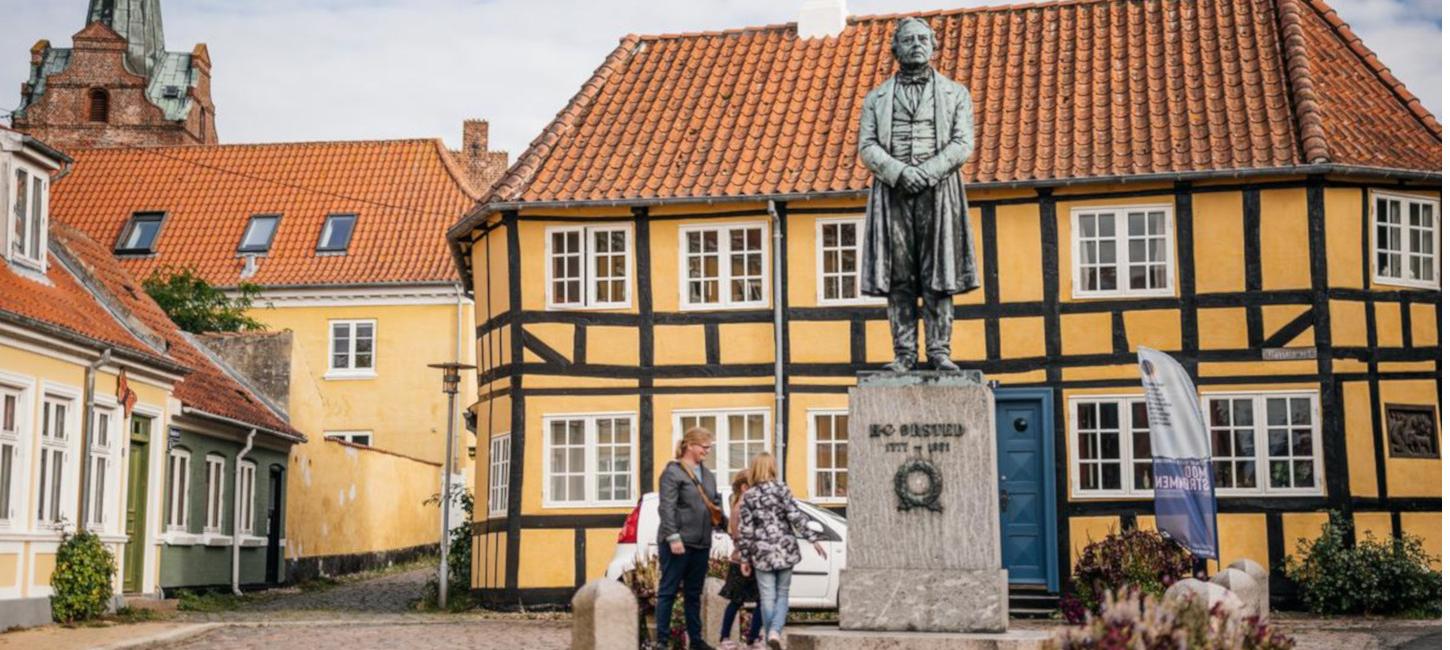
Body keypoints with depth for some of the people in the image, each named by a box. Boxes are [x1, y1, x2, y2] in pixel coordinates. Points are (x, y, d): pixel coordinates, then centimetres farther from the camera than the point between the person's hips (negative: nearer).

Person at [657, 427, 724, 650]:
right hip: (678, 543, -7)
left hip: (701, 543, 8)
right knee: (668, 591, -2)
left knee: (694, 593, 14)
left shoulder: (707, 474, 17)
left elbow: (715, 502, 26)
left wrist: (719, 517, 8)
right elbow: (667, 507, -14)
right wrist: (673, 537, -21)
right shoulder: (673, 472, -8)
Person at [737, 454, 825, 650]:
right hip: (785, 550, 0)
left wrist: (745, 558, 6)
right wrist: (813, 539, -6)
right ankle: (775, 631, -10)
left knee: (768, 598, 6)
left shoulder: (747, 497, 1)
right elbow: (796, 516, -9)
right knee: (782, 594, 9)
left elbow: (745, 530, 0)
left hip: (762, 552, 0)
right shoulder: (781, 489, -3)